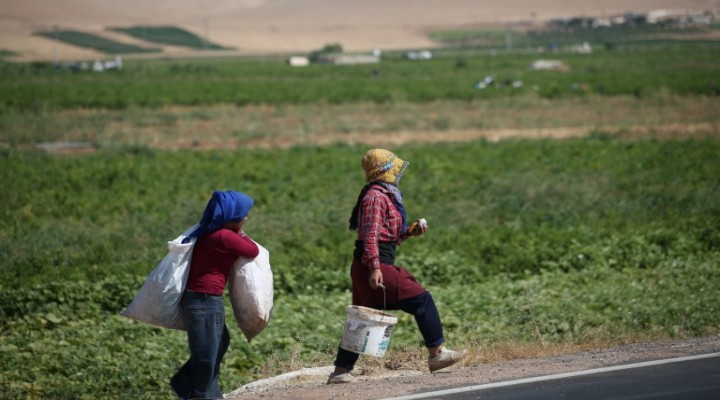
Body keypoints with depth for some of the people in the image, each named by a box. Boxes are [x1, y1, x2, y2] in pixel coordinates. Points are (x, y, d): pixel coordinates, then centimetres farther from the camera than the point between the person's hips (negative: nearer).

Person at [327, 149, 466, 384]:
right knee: (422, 300, -7)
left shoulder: (385, 195, 21)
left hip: (364, 268, 11)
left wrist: (411, 232, 12)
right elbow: (370, 236, -20)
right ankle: (436, 353, -4)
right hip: (375, 266, -11)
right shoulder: (375, 197, -11)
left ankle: (340, 371, 11)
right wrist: (374, 268, -26)